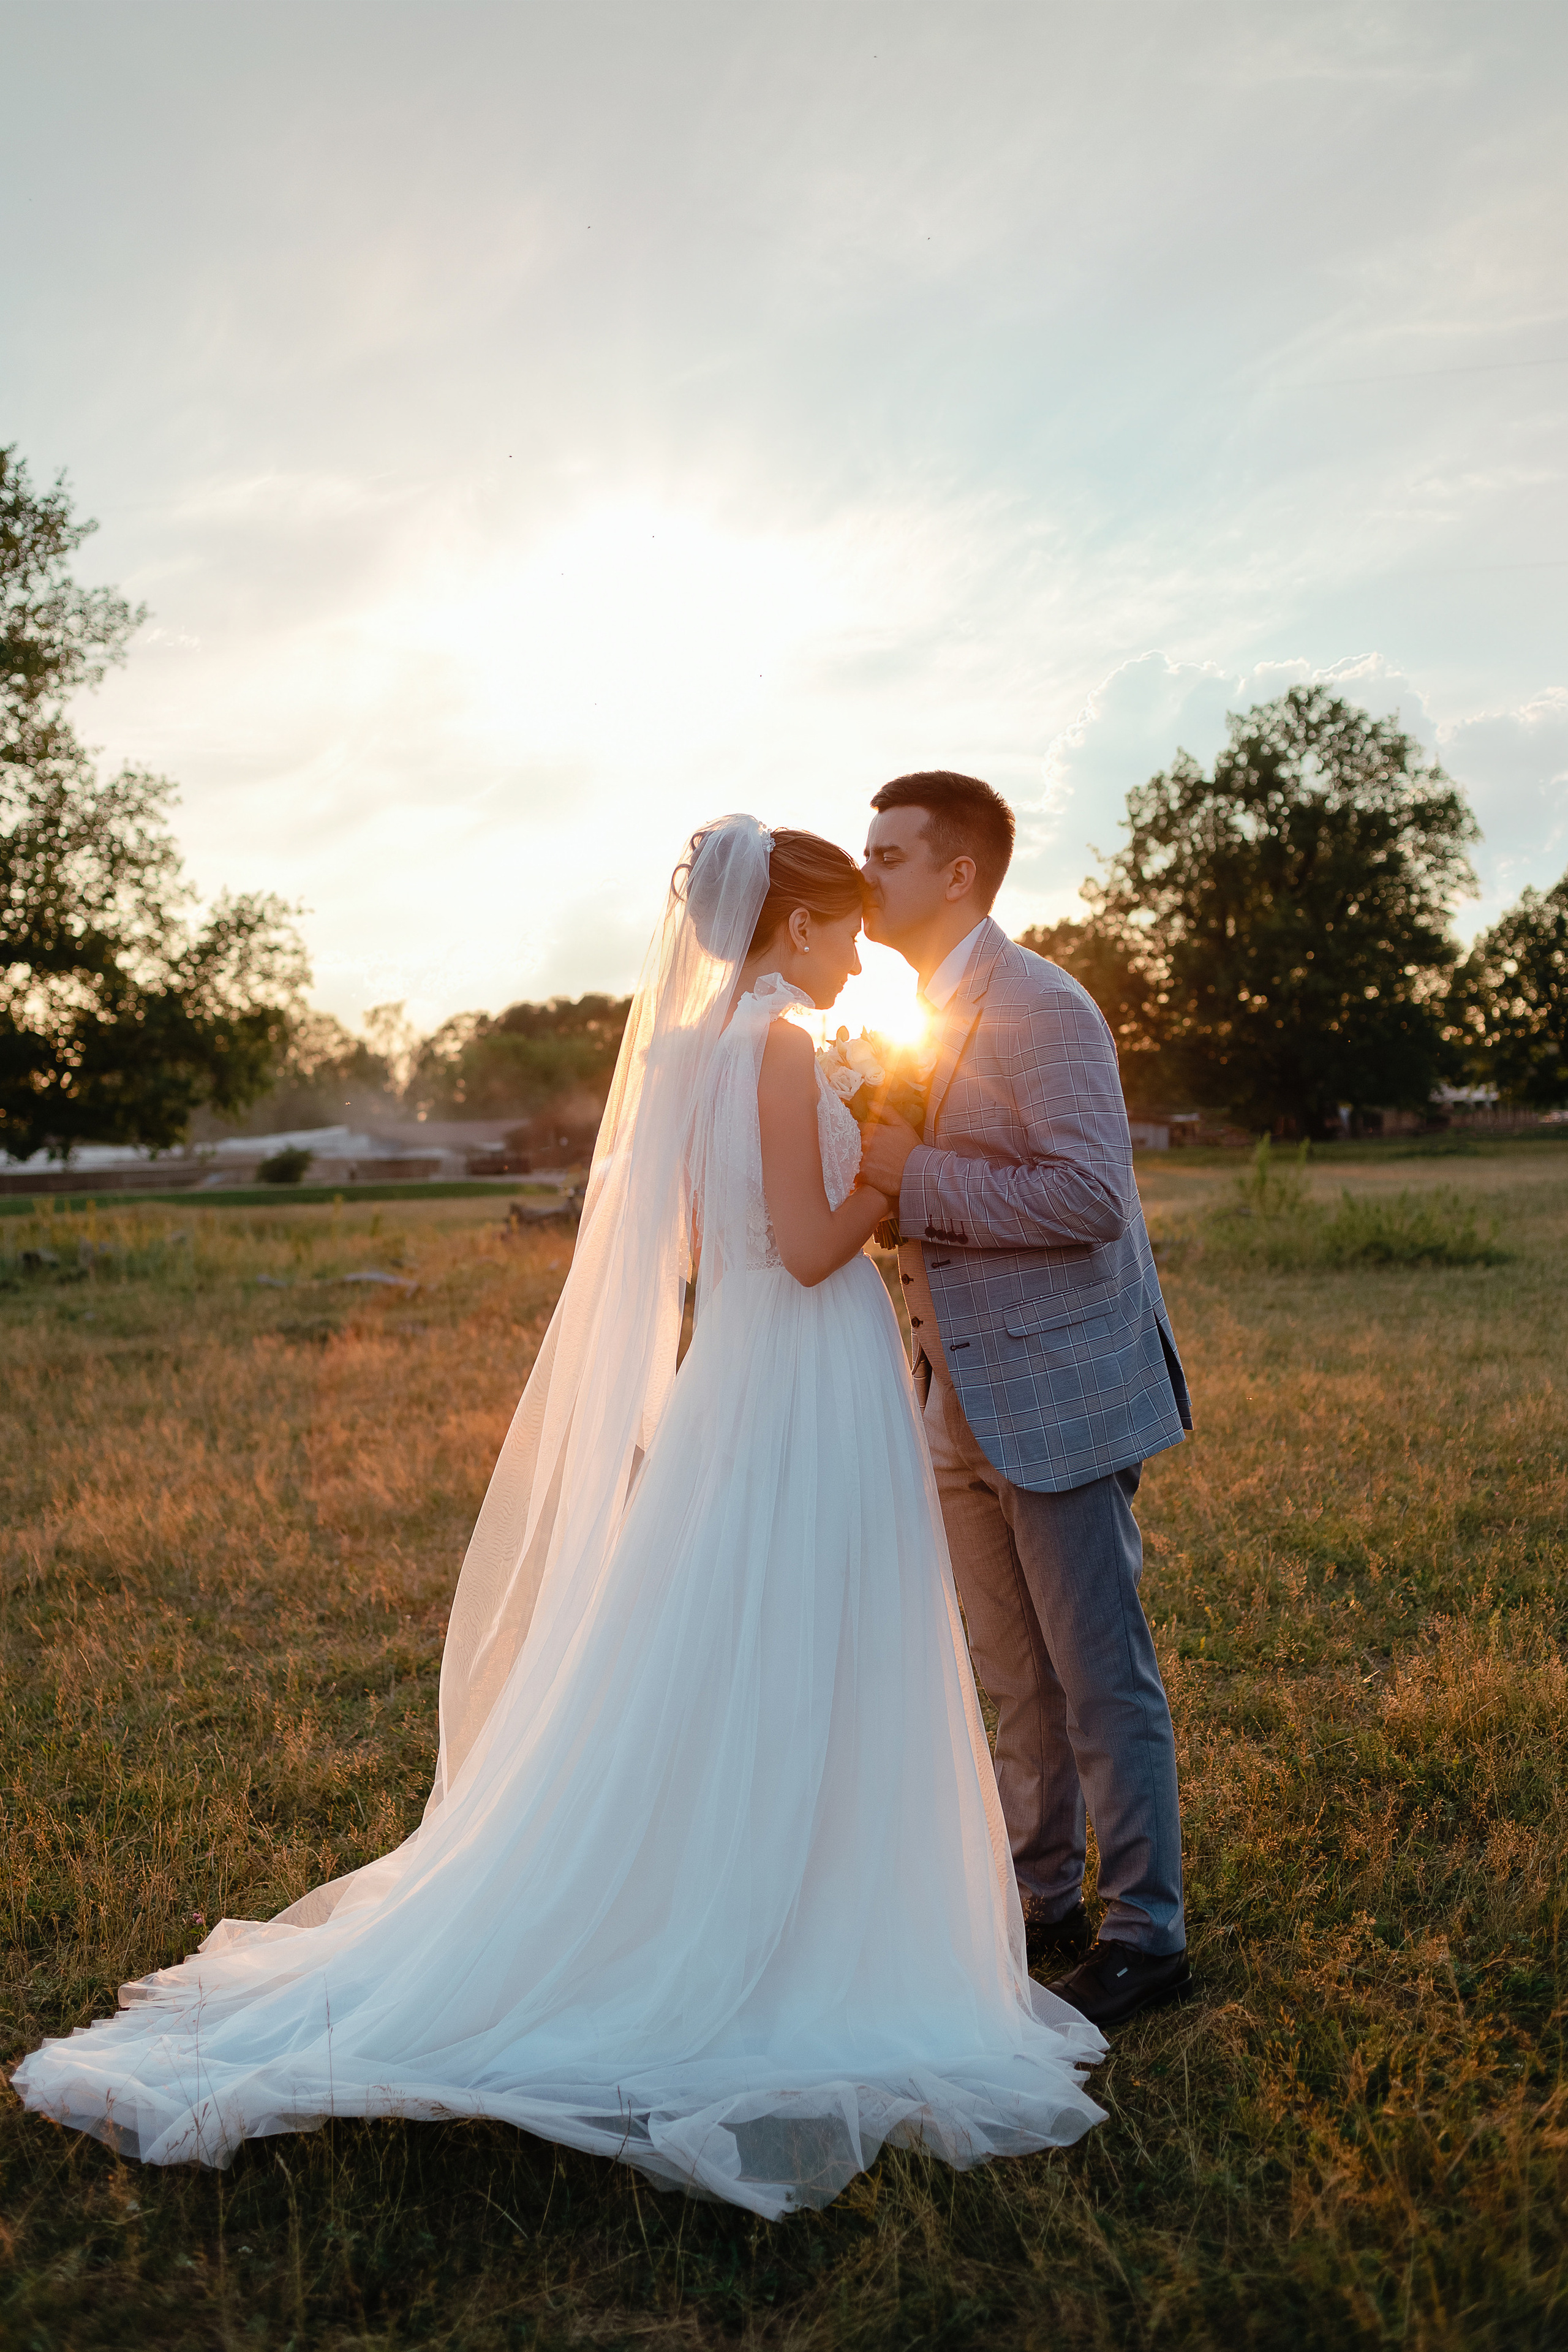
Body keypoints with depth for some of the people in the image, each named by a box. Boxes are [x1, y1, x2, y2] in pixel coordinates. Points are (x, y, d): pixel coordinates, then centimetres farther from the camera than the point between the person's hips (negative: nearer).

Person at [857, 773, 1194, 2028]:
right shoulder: (934, 1014, 15)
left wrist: (917, 1181, -22)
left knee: (1101, 1674, 1)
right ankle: (1042, 1901, 30)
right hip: (972, 1405, 9)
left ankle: (1147, 1933, 15)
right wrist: (883, 1180, 7)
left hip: (1060, 1393, -9)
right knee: (1020, 1677, 17)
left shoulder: (1039, 1007, -15)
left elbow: (1090, 1195, -25)